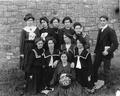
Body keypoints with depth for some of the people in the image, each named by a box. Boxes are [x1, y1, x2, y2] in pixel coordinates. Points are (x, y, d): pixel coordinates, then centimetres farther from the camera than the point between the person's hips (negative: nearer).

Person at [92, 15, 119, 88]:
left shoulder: (110, 31, -16)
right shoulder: (100, 30, 9)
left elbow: (116, 44, -20)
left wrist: (108, 51, -23)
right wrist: (96, 51, 10)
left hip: (106, 54, -7)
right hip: (99, 53, 7)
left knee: (106, 69, 8)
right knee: (95, 67, 15)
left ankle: (107, 85, 26)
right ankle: (94, 81, 34)